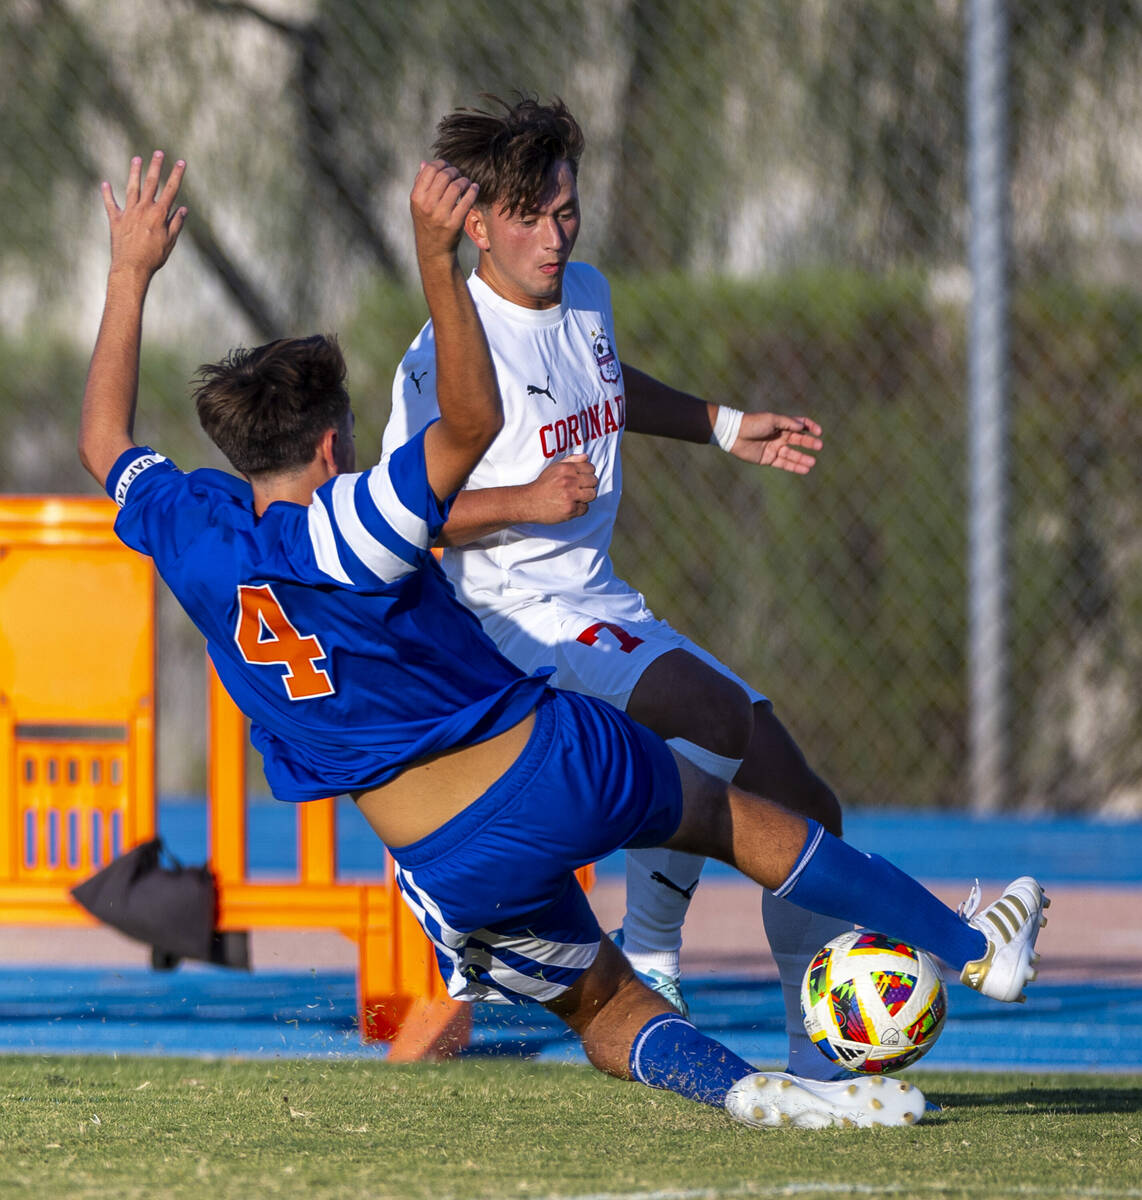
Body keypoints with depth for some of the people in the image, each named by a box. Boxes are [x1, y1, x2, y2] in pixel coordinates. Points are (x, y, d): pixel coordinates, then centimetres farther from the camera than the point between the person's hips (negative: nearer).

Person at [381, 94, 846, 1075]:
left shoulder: (585, 295, 10)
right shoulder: (450, 353, -15)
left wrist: (724, 427, 26)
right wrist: (525, 501, -23)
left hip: (608, 614, 9)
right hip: (516, 624, -9)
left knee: (803, 808, 6)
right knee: (718, 716, -33)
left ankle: (824, 1063, 19)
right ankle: (648, 965, -19)